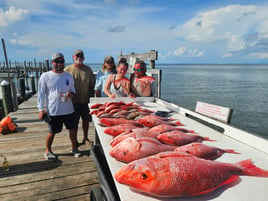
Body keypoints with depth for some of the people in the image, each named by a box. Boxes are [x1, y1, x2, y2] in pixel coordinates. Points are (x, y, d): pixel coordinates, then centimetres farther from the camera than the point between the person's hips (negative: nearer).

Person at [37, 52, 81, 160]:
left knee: (72, 129, 11)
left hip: (68, 109, 3)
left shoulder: (68, 76, 5)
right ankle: (48, 151, 33)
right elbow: (41, 94, -2)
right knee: (52, 132, 10)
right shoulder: (45, 76, -5)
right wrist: (41, 109, -5)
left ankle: (74, 148, 31)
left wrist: (71, 93, -8)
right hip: (53, 111, -3)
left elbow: (73, 89, 16)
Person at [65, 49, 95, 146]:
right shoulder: (68, 69, -4)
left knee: (86, 120, 13)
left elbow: (92, 83, 10)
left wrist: (91, 94, 5)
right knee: (74, 122, 8)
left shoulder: (88, 69, 5)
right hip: (73, 101, -2)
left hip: (85, 101, 3)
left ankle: (85, 138, 33)